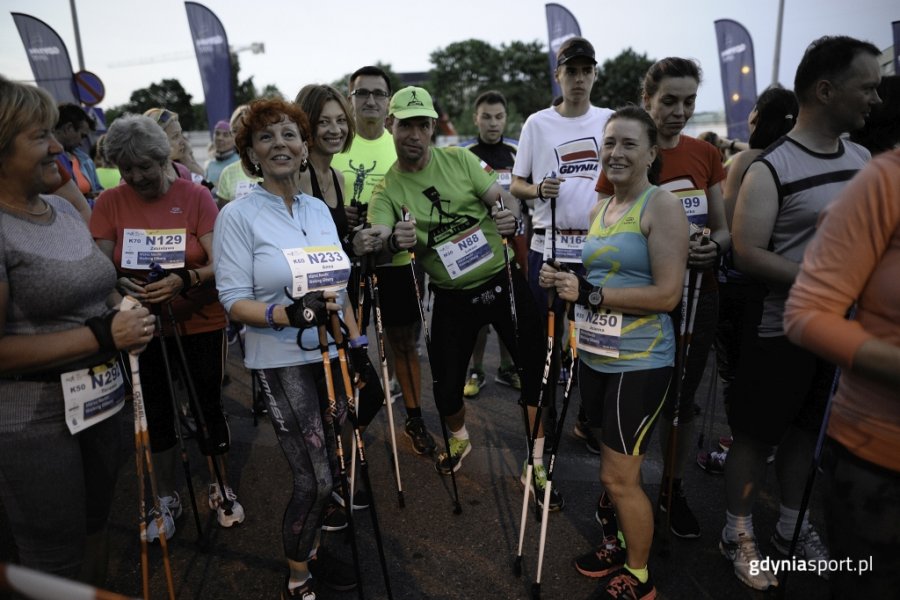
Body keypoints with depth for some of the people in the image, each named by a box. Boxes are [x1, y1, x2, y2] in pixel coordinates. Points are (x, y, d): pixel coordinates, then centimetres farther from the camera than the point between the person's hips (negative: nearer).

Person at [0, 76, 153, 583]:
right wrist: (102, 335, -23)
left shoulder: (66, 208, 7)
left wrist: (127, 313, 1)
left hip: (102, 401, 7)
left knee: (95, 530, 23)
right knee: (56, 567, 9)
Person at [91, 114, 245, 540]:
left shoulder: (195, 196, -9)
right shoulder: (110, 203, -2)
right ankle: (167, 499, 34)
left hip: (200, 323, -2)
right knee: (156, 413, 13)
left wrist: (183, 281, -34)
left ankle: (220, 488, 32)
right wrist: (123, 285, -26)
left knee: (208, 407, 8)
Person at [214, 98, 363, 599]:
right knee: (315, 479, -3)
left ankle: (311, 548, 39)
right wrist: (289, 314, -29)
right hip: (283, 361, -5)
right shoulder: (238, 215, -8)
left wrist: (357, 340, 12)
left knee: (325, 469, 14)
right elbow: (235, 301, -12)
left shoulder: (319, 209, 9)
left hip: (331, 354, 6)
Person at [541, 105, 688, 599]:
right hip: (594, 356, 7)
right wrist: (565, 282, 2)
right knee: (615, 468, 19)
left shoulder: (662, 205, -11)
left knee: (618, 477, 2)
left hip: (640, 363, -7)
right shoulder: (600, 208, 12)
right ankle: (622, 541, 41)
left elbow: (666, 295, -19)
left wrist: (589, 293, -21)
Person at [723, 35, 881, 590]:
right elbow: (748, 255, -20)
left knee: (808, 430, 19)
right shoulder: (771, 168, -15)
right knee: (758, 436, 5)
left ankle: (792, 528, 37)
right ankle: (738, 535, 25)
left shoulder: (864, 159, 8)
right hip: (782, 331, -7)